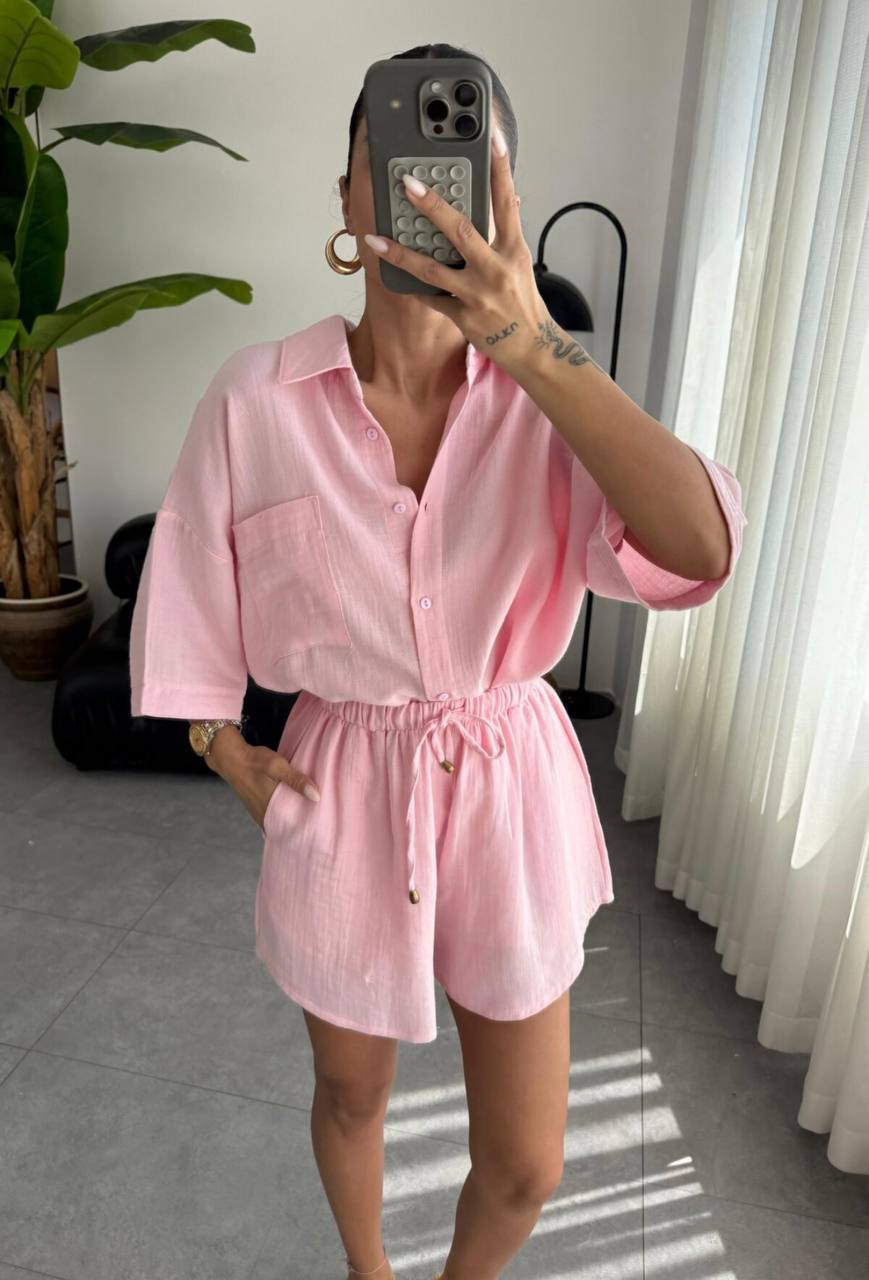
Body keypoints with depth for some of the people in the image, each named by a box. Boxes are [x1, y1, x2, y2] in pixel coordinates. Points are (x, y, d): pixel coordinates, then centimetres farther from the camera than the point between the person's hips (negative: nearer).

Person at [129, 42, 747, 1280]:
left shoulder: (551, 397, -9)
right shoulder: (255, 398, -11)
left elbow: (700, 552, -28)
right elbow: (189, 603, 1)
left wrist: (535, 345, -37)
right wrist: (230, 756, 3)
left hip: (511, 791, 1)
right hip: (343, 794, 0)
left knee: (525, 1165, 16)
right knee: (352, 1095, 25)